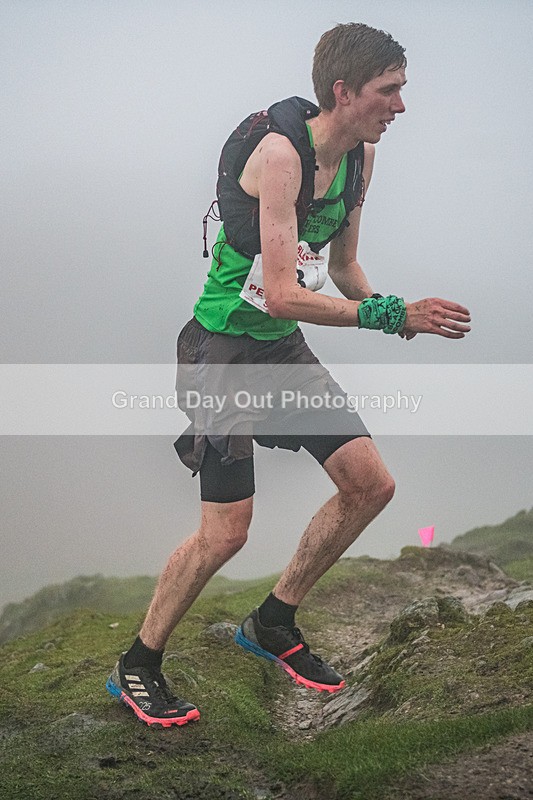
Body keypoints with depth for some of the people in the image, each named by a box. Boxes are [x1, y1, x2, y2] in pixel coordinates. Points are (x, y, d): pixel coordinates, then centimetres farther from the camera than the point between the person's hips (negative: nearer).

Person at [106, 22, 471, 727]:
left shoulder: (360, 154, 3)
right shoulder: (279, 151, -24)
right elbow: (280, 294, -30)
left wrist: (388, 309, -4)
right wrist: (390, 314, -29)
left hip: (286, 348, 9)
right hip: (226, 345, -9)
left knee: (371, 485, 5)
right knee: (225, 532, -10)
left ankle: (272, 624, 23)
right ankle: (137, 668, 11)